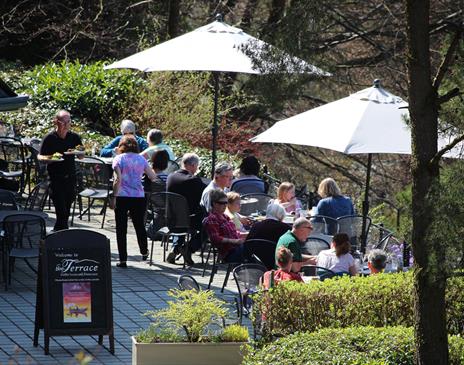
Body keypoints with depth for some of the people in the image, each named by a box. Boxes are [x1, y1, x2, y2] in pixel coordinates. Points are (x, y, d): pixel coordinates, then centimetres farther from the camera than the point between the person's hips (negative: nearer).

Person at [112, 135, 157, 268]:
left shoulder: (119, 159, -2)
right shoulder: (141, 159, 7)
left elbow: (118, 180, -12)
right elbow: (153, 177, 9)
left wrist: (114, 197, -9)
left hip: (122, 197, -3)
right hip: (139, 197, 3)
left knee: (121, 229, 3)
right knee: (140, 225, 21)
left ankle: (123, 259, 0)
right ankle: (144, 252, 37)